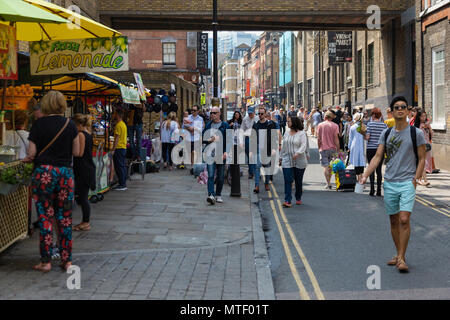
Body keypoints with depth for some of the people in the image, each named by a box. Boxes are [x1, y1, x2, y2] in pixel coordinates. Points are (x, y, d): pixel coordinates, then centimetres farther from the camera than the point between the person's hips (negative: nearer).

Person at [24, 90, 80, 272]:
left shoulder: (39, 124, -3)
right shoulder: (70, 125, 4)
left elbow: (32, 153, -4)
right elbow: (76, 152, 5)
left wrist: (26, 160, 17)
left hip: (43, 172, -2)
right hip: (65, 172, 2)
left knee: (45, 218, 3)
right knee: (65, 218, 8)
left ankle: (46, 261, 7)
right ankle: (67, 260, 13)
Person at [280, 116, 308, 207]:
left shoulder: (302, 134, -4)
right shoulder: (286, 134, 13)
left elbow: (303, 146, -13)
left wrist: (297, 153, -28)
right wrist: (281, 157, 18)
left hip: (299, 162, -3)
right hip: (287, 161, 3)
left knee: (298, 181, 8)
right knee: (288, 180, -8)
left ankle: (298, 199, 27)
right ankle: (287, 201, -11)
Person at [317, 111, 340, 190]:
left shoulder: (320, 125, -1)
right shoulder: (335, 126, -3)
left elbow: (318, 138, 1)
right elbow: (336, 138, -6)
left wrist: (319, 148, 12)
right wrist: (338, 149, -1)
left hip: (323, 148, -1)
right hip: (332, 148, 1)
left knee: (325, 166, -1)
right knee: (330, 166, 15)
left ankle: (328, 184, -11)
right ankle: (329, 182, 22)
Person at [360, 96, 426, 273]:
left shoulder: (416, 133, 0)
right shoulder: (386, 134, 10)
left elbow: (422, 159, 3)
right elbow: (378, 156, 8)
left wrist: (415, 180, -8)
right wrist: (365, 175, -5)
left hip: (407, 182, -4)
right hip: (389, 183, 4)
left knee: (404, 219, -14)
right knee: (394, 221, 10)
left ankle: (401, 258, -8)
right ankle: (399, 255, 22)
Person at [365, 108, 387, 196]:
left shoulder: (370, 124, -7)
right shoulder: (384, 125, 1)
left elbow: (367, 137, -12)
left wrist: (364, 136, 9)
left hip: (371, 149, -2)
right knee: (379, 169, 7)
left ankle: (372, 189, -1)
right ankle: (379, 190, 6)